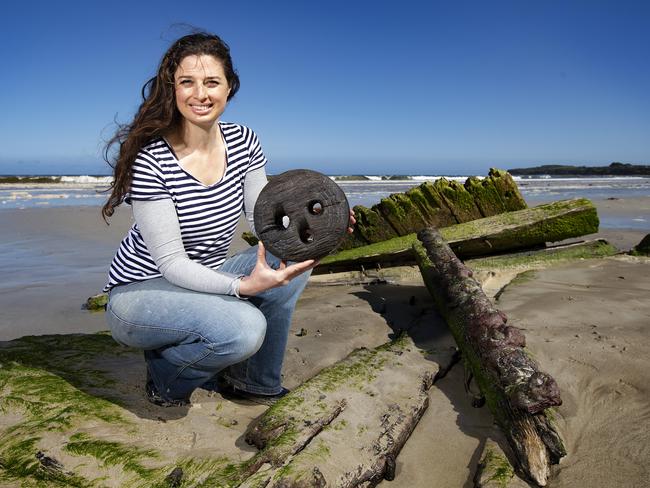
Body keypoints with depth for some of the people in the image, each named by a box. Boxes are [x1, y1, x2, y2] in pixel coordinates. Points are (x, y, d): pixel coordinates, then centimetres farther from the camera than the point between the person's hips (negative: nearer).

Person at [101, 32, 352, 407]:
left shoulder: (243, 141, -4)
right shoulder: (150, 159, -22)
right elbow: (170, 262, -24)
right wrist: (242, 286, -37)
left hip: (204, 280, 7)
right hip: (139, 292, -6)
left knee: (294, 255, -15)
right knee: (244, 327, -33)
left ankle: (256, 382, 4)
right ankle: (165, 378, 3)